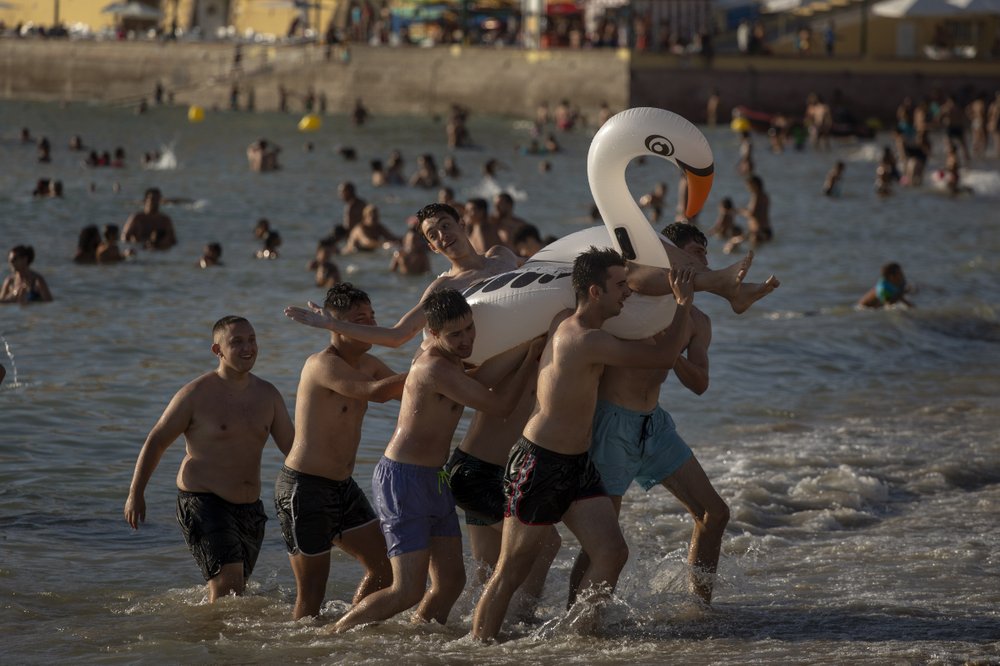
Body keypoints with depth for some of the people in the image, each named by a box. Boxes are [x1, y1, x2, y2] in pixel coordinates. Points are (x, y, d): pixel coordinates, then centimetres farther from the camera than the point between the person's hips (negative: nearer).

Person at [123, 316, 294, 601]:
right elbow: (156, 441, -2)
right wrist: (136, 493, -4)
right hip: (203, 502, -6)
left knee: (236, 591, 14)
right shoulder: (196, 394, -9)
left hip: (249, 508, 6)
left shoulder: (267, 395, 6)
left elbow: (293, 448, 11)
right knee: (227, 580, -22)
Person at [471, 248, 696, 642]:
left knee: (612, 553, -1)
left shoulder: (565, 322, 5)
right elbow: (664, 356, -17)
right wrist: (683, 303, -2)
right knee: (512, 571, -3)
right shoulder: (587, 340, -23)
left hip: (577, 465, 9)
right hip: (540, 464, -9)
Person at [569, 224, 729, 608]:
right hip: (611, 421, -7)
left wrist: (672, 354, -15)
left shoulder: (696, 322, 12)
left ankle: (701, 605, 17)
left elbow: (699, 384, 2)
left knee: (713, 514, 6)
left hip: (653, 423, 7)